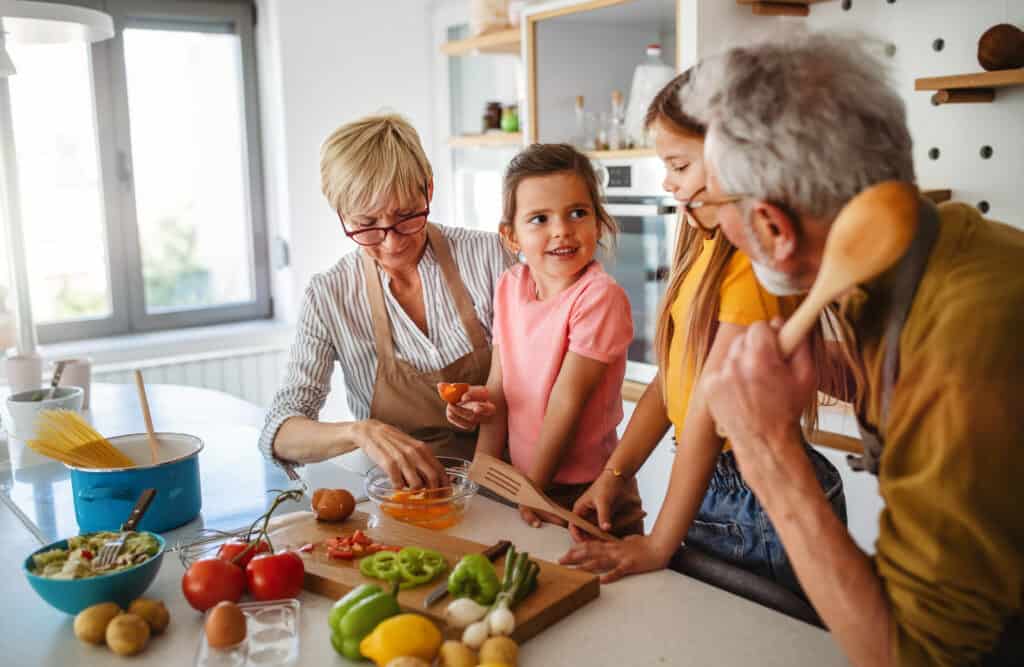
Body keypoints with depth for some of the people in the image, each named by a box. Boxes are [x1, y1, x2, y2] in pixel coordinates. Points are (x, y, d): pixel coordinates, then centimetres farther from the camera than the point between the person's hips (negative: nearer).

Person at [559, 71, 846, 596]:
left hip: (760, 496, -8)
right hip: (706, 484, 8)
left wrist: (659, 545, -19)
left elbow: (711, 407, -23)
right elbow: (670, 377, 7)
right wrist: (614, 473, 0)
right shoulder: (705, 246, 8)